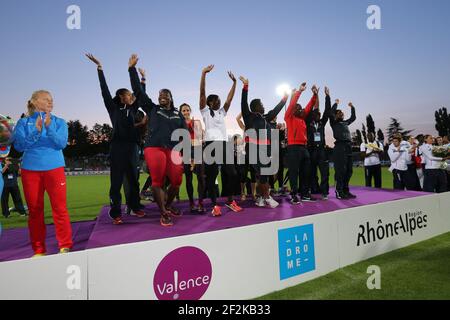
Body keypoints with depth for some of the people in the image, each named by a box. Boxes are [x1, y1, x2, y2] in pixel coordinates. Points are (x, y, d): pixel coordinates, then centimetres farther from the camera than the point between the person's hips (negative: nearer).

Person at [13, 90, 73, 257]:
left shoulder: (59, 122, 6)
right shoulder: (23, 122, 7)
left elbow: (61, 143, -6)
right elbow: (19, 146, -2)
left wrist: (49, 127, -21)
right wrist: (36, 131, -15)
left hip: (54, 168, -1)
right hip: (30, 170, 1)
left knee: (60, 208, -3)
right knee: (35, 210, 7)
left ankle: (65, 246, 6)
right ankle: (39, 250, 19)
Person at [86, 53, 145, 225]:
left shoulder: (132, 109, 17)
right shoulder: (113, 108, 5)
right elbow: (104, 90, -2)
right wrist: (99, 67, -4)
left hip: (132, 147, 5)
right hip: (118, 147, -5)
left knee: (133, 180, 9)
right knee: (116, 181, -3)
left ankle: (135, 208, 20)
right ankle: (116, 213, 2)